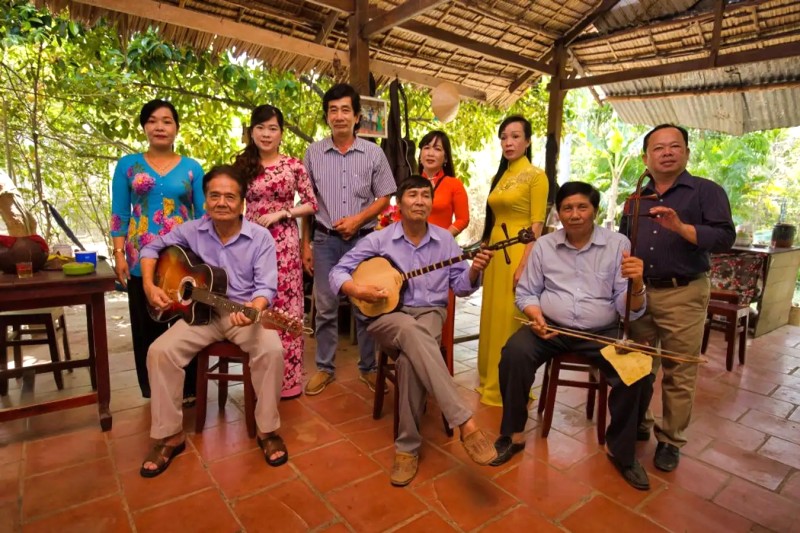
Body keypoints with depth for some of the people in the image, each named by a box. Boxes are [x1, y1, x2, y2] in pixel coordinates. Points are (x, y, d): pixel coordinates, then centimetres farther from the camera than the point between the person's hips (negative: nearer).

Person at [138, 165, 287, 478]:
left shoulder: (260, 237, -8)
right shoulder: (192, 231, 1)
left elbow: (266, 286, -15)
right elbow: (152, 248, 14)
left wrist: (254, 308, -37)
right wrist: (149, 286, -3)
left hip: (244, 312, -2)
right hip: (202, 312, 3)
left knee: (272, 351, -30)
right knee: (159, 352, -19)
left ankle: (267, 430, -10)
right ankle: (169, 435, -1)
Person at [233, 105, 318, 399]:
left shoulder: (294, 166, 2)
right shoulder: (243, 165, 8)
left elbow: (312, 205, 2)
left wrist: (282, 213, -9)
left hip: (285, 241, -2)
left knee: (285, 306, 1)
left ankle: (287, 377, 12)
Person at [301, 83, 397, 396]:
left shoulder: (373, 153, 1)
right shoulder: (313, 153, 4)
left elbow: (384, 198, 3)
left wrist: (357, 219, -12)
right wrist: (305, 244, 4)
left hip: (362, 238, -1)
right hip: (325, 239, 1)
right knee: (325, 308, 7)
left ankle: (368, 368, 21)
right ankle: (324, 368, 21)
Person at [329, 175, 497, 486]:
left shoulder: (445, 240, 8)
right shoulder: (379, 240, 3)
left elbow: (460, 286, 7)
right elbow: (338, 271, 3)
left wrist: (474, 271, -14)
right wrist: (358, 290, -17)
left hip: (430, 313, 1)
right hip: (387, 315, -1)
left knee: (410, 358, -35)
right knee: (412, 331, -39)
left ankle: (408, 446, -19)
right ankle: (465, 422, -41)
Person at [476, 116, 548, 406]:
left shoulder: (536, 176, -5)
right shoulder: (500, 177, 16)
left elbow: (537, 225, -12)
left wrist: (525, 265, -19)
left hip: (518, 253, -7)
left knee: (511, 320, -1)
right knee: (492, 317, 12)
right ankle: (491, 381, 27)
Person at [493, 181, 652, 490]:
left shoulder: (618, 244, -1)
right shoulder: (544, 245, 4)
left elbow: (630, 310, -4)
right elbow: (526, 292, 7)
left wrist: (636, 285, -27)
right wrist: (535, 315, -14)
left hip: (604, 331, 0)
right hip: (550, 326, 1)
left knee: (640, 373, -24)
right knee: (514, 353, -27)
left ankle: (622, 450, 4)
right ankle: (513, 434, -5)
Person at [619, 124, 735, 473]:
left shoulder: (706, 191, -1)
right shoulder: (636, 199, 13)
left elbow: (725, 238, -13)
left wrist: (681, 227, -26)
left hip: (683, 295, -4)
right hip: (638, 293, 4)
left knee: (678, 375, 4)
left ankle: (670, 440, 21)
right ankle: (637, 424, 31)